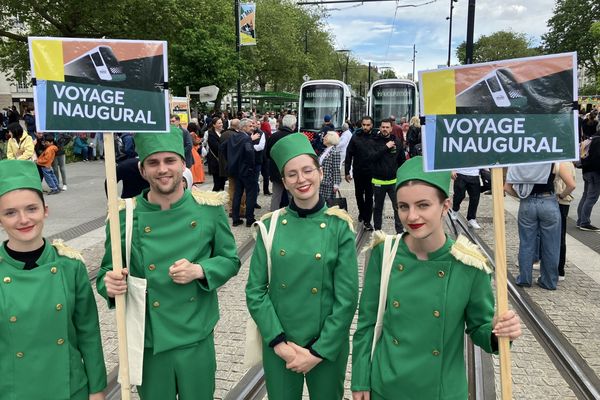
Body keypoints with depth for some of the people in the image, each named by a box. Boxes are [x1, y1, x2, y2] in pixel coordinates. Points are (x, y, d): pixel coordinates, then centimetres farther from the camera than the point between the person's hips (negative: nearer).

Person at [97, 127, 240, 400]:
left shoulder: (209, 209, -8)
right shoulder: (124, 217, -10)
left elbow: (230, 260, 0)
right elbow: (107, 271, 0)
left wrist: (199, 271, -19)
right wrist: (109, 283, -22)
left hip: (197, 339, 1)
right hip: (148, 342, 0)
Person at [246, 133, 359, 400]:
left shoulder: (339, 227, -9)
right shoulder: (271, 225, -5)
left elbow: (347, 298, -10)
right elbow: (255, 291, -4)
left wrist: (319, 351, -11)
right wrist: (278, 341, -11)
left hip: (328, 346, -1)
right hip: (278, 346, 1)